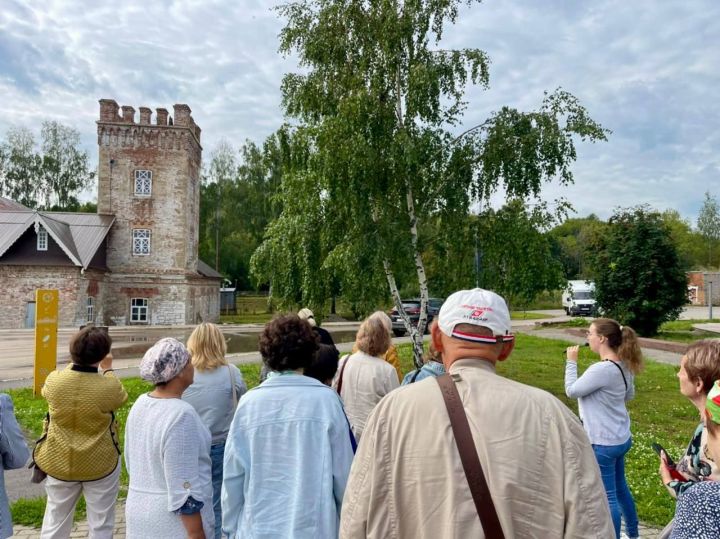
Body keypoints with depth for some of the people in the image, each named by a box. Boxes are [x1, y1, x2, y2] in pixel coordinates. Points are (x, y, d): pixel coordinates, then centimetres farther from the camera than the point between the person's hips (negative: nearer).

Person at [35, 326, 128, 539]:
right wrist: (108, 370, 14)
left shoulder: (54, 380, -16)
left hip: (59, 463, 3)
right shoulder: (109, 386, -22)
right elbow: (120, 397, 2)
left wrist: (74, 363, 19)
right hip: (100, 464, -2)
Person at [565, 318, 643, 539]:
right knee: (620, 489, 26)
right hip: (621, 438, 10)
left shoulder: (601, 369, -28)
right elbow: (630, 395, 16)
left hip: (602, 443, -10)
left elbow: (571, 391, -17)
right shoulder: (624, 366, 0)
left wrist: (571, 362, -8)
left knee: (608, 497, 6)